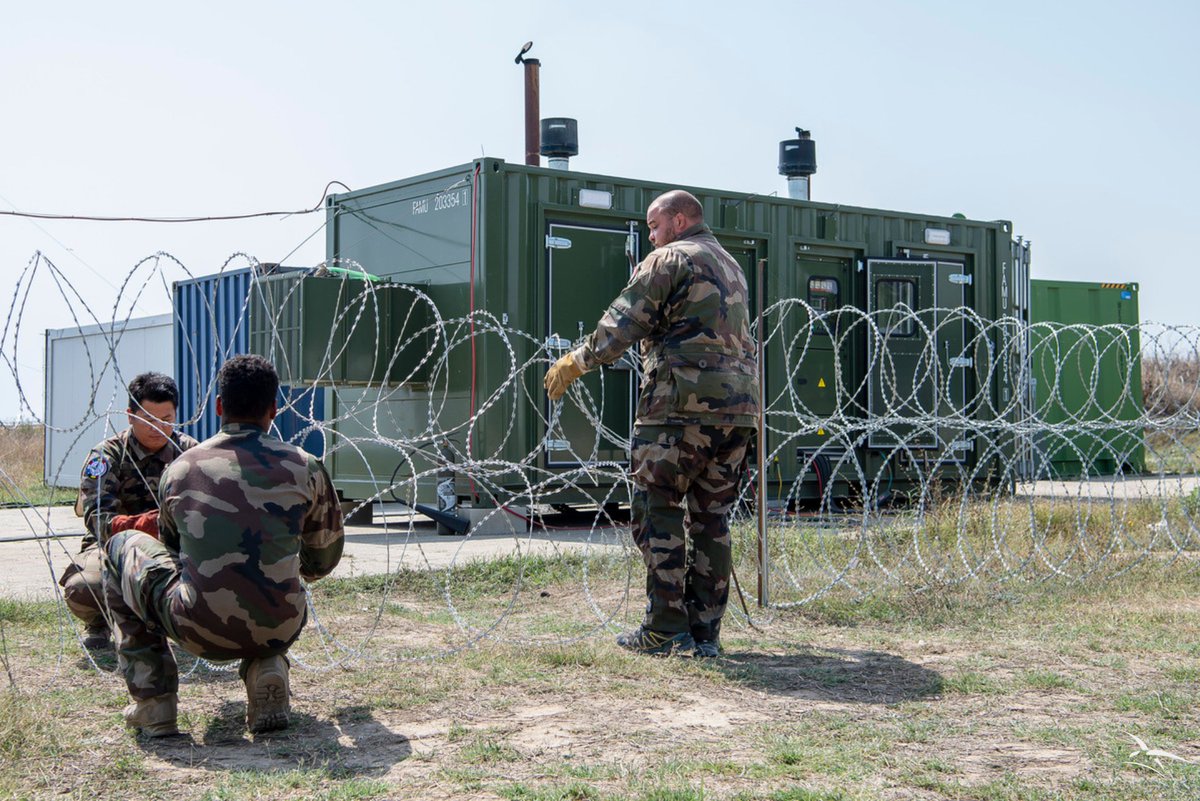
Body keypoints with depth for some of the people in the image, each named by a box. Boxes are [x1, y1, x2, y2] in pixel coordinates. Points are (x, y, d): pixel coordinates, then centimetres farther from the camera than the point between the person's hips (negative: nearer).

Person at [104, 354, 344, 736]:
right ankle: (267, 668, 8)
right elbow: (323, 561, 18)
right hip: (278, 632, 2)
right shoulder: (305, 468, 4)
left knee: (123, 547, 24)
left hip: (199, 632, -1)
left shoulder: (180, 469, 6)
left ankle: (153, 700, 17)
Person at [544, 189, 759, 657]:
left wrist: (576, 362, 3)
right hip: (738, 406, 8)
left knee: (658, 512, -1)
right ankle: (706, 633, 10)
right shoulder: (730, 266, 25)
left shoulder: (670, 259, -1)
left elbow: (624, 323, -6)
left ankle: (665, 628, -3)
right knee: (712, 518, 9)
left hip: (681, 404, -8)